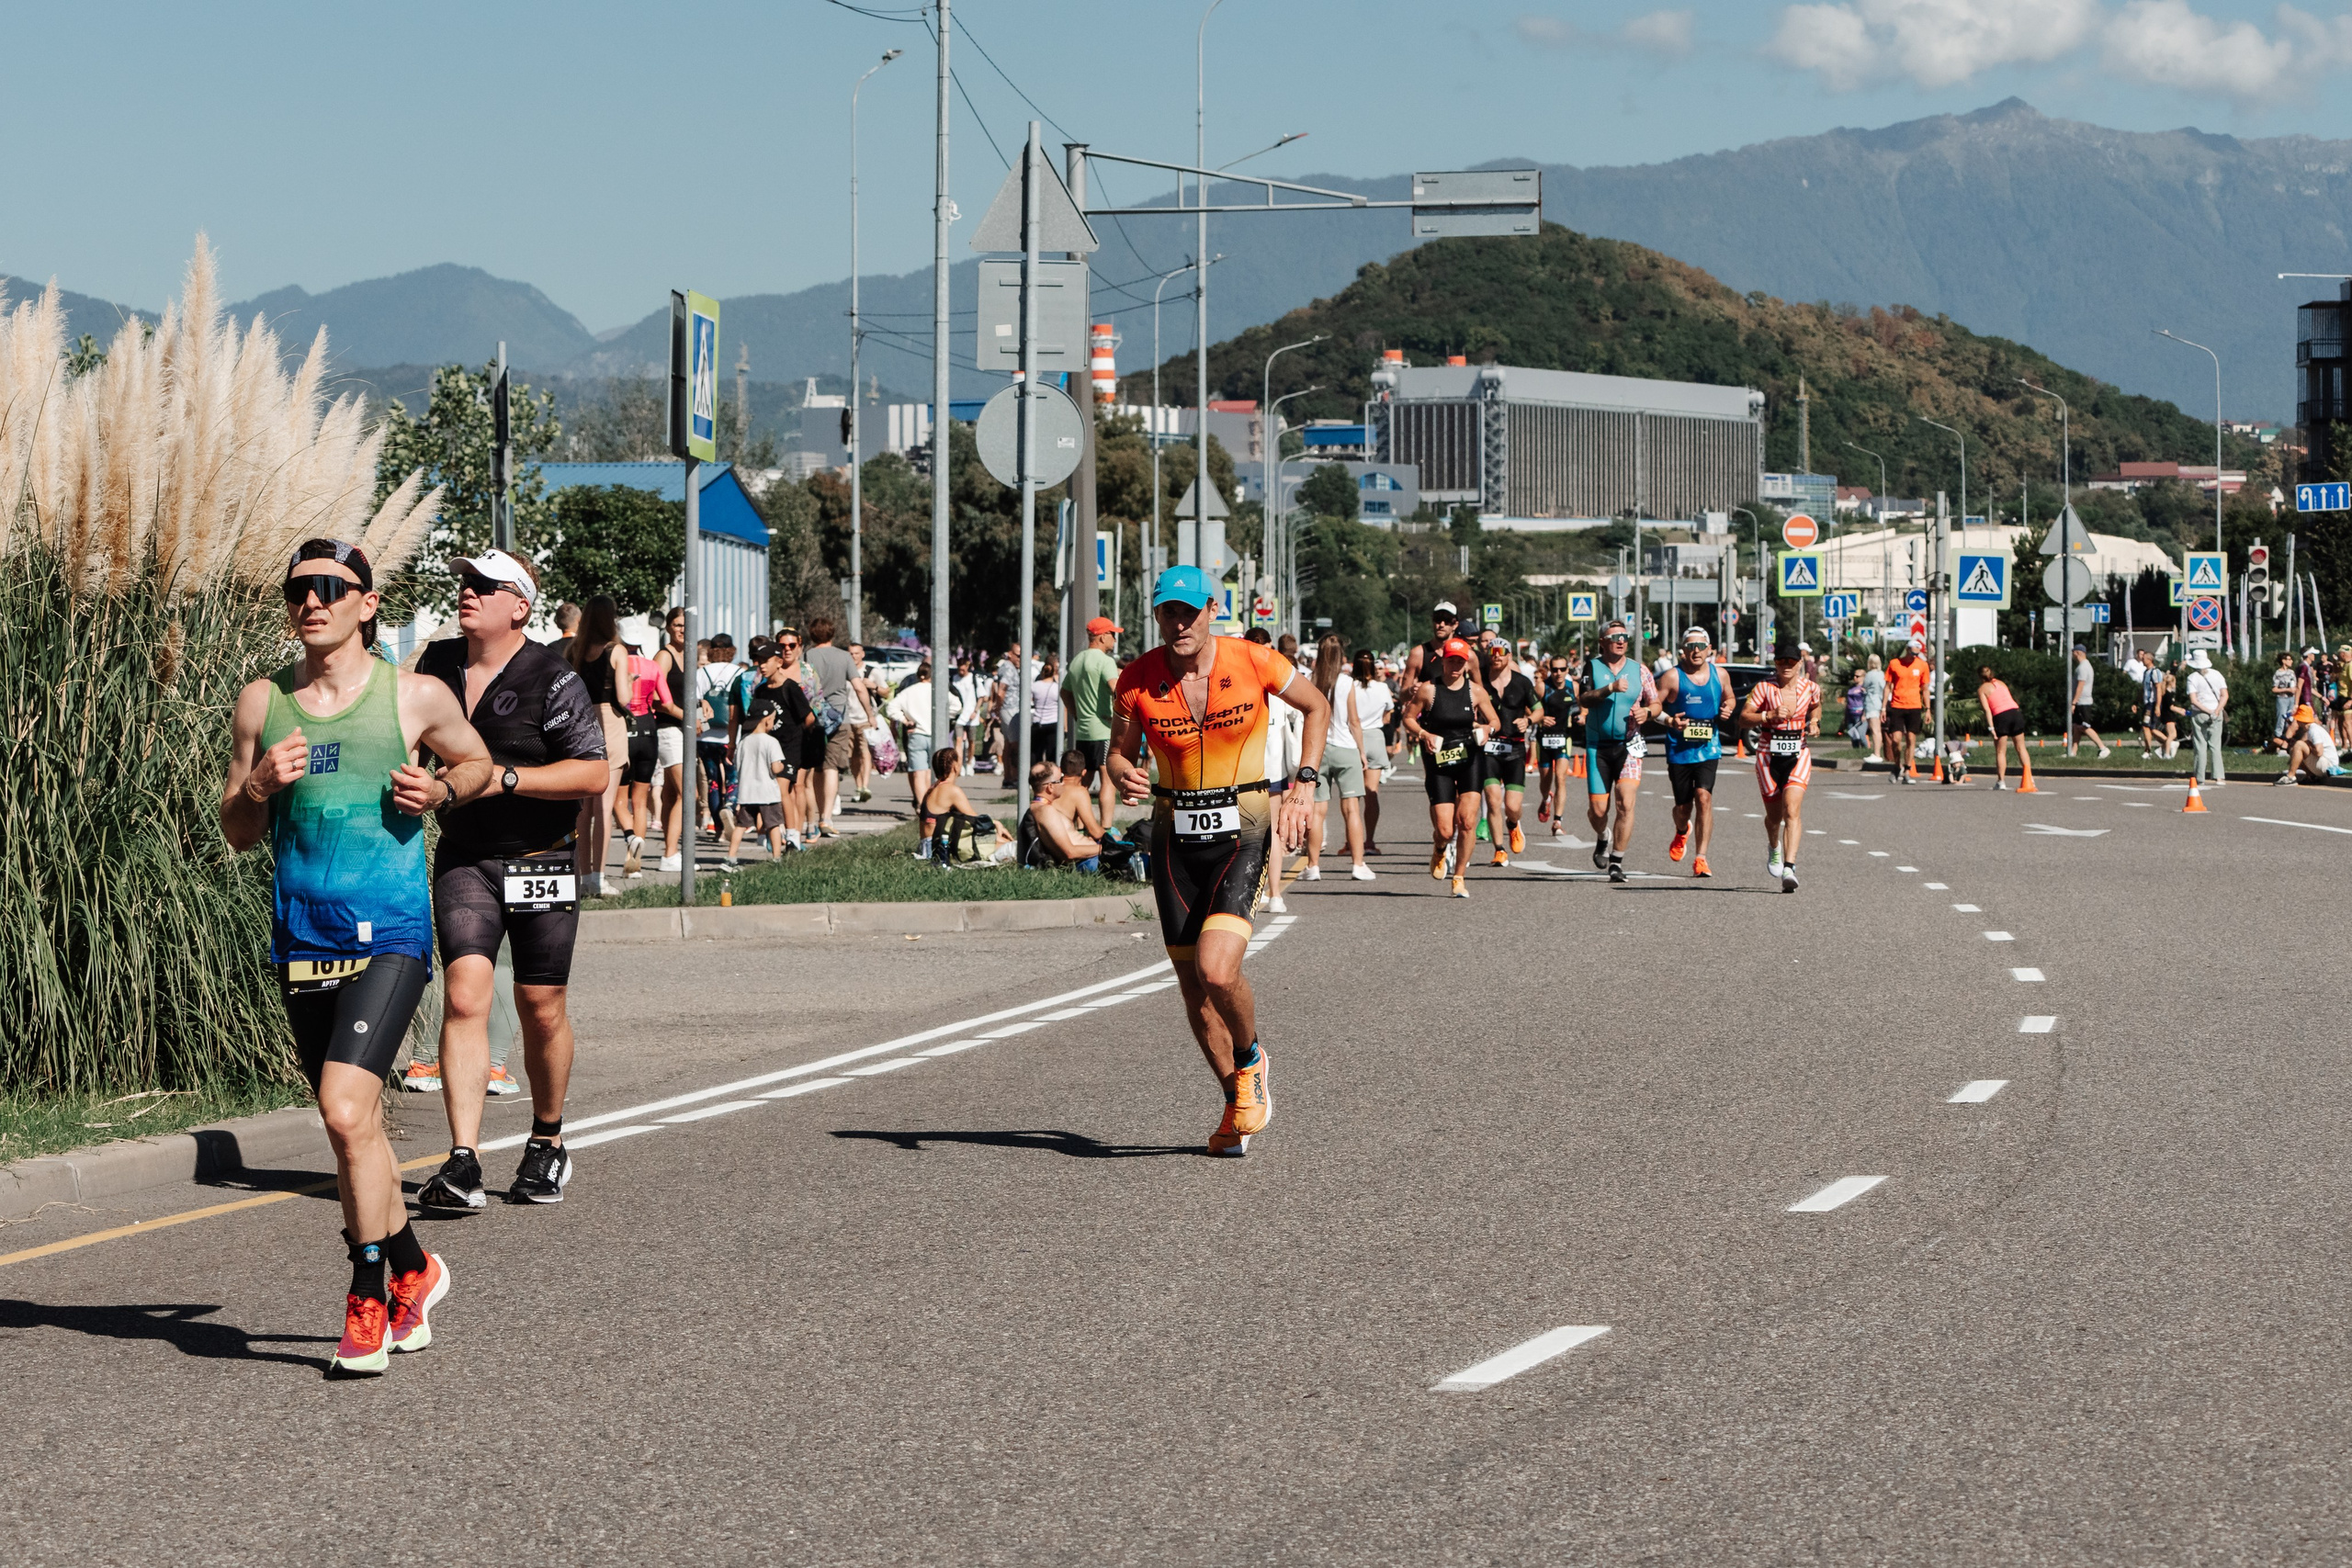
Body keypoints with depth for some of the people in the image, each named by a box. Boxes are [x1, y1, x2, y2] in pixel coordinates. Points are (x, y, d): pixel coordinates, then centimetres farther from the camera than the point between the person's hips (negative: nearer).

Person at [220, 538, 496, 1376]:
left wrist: (440, 789, -4)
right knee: (353, 1126, 12)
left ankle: (368, 1301, -6)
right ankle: (412, 1269, 33)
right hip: (303, 939, 4)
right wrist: (261, 787, -9)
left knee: (347, 1111, -18)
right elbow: (236, 833, 12)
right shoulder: (262, 703, 7)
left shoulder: (416, 696, 0)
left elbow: (478, 763, 18)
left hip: (390, 935, -4)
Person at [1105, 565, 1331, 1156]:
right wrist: (1124, 778, -17)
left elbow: (1317, 707, 6)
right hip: (1174, 835, 3)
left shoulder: (1253, 663, -11)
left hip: (1241, 832, -3)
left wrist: (1305, 784, -3)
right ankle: (1237, 1098, 27)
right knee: (1193, 985, 5)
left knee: (1217, 971, -21)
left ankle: (1251, 1059, 11)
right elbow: (1119, 752, 7)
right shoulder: (1137, 680, -7)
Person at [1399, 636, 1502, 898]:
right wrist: (1424, 734, -16)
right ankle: (1440, 852, 32)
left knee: (1467, 820, -14)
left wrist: (1487, 728, -12)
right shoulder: (1428, 690, -5)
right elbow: (1408, 718, 3)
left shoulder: (1476, 691, 1)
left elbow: (1496, 721, 11)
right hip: (1438, 759, -1)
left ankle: (1459, 877, 2)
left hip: (1469, 759, 1)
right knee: (1445, 830, -7)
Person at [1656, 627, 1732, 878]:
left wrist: (1727, 709, -1)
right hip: (1679, 751, -1)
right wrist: (1669, 721, -21)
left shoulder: (1719, 675, 4)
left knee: (1704, 796, -18)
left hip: (1708, 748, 1)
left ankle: (1700, 859, -15)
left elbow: (1729, 698, 22)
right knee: (1683, 807, 8)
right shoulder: (1673, 677, -6)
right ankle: (1682, 832, 47)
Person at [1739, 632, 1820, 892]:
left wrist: (1814, 722, 6)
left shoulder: (1810, 688, 3)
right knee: (1774, 815, 12)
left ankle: (1789, 868, -27)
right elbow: (1744, 719, -8)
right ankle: (1774, 849, 47)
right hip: (1768, 756, 0)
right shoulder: (1764, 688, -5)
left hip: (1798, 756, 0)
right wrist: (1769, 716, -22)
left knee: (1792, 810, -18)